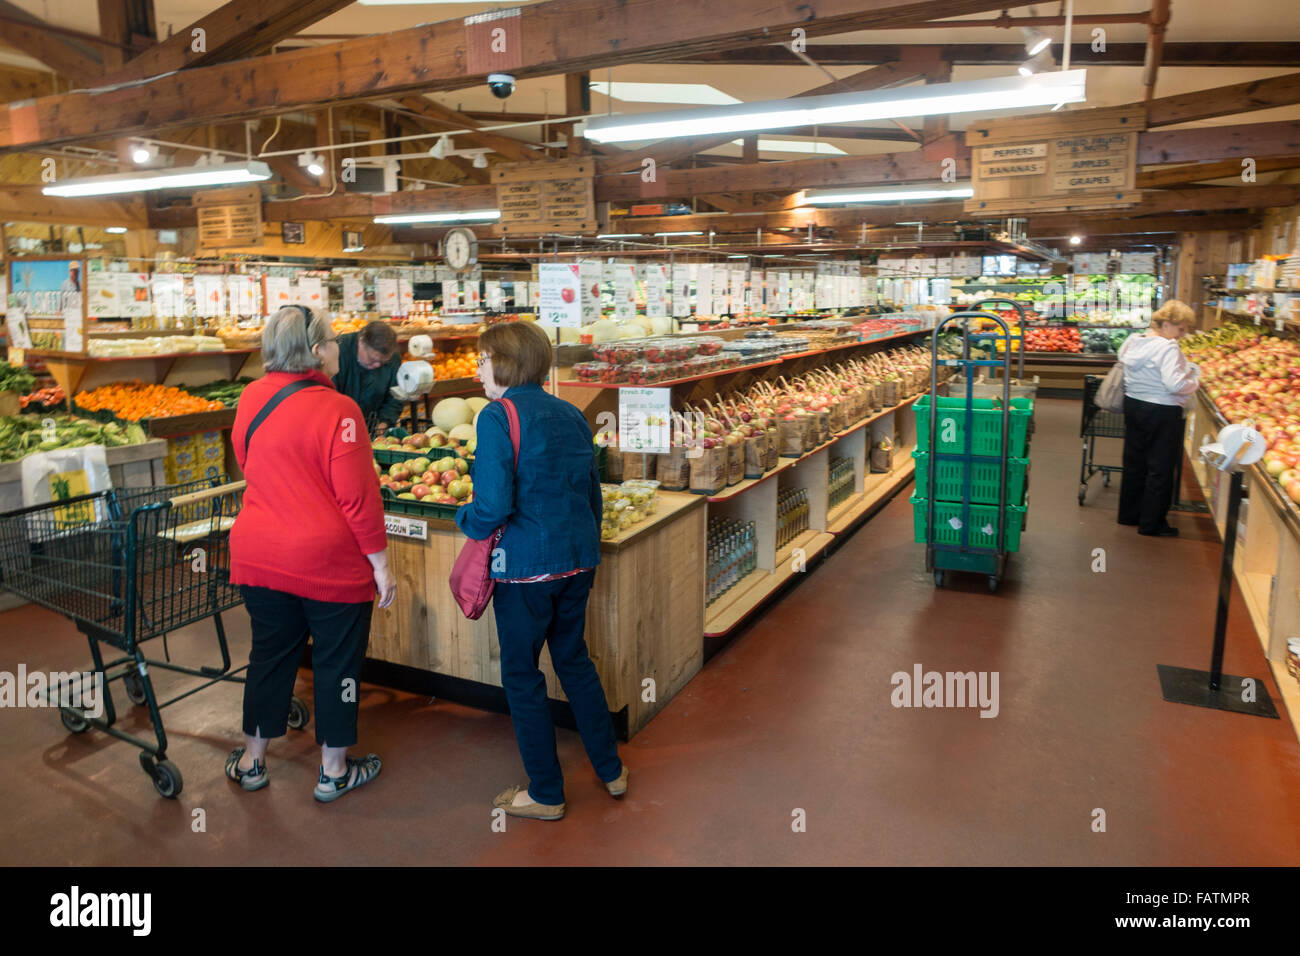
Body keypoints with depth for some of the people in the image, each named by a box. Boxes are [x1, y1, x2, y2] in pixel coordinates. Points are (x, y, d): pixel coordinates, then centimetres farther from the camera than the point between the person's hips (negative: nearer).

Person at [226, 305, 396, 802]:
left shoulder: (251, 398, -1)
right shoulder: (336, 410, -20)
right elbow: (358, 497, -19)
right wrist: (380, 564, -11)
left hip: (259, 556, 6)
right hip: (328, 561, -6)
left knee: (270, 653, 21)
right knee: (337, 661, 11)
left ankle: (251, 761, 36)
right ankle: (333, 771, 26)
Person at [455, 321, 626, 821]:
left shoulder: (497, 417, -13)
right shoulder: (572, 414, 7)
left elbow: (493, 506, -20)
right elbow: (593, 493, 12)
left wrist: (465, 518, 1)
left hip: (527, 564, -7)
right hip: (578, 556, 7)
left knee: (521, 673, 10)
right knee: (574, 658, 22)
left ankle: (545, 793, 23)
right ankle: (611, 770, 33)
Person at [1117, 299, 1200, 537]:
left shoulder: (1133, 342, 3)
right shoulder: (1168, 348, -21)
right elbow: (1175, 384, -29)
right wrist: (1195, 382, -8)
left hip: (1133, 405, 8)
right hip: (1162, 412, -8)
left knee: (1134, 462, 19)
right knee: (1160, 469, 3)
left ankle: (1129, 514, 29)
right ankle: (1151, 523, 10)